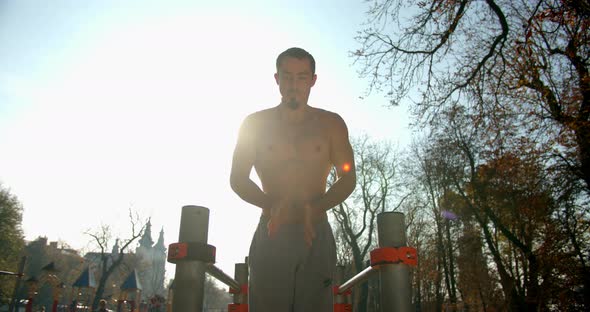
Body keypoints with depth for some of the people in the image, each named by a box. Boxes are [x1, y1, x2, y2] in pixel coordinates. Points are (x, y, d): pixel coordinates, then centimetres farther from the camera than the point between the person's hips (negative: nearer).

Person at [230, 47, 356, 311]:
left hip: (316, 234, 0)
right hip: (271, 234, 0)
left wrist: (315, 208, -16)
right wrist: (271, 205, -16)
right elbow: (237, 180, 4)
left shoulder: (331, 124, 7)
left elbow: (348, 178, 3)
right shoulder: (255, 124, 7)